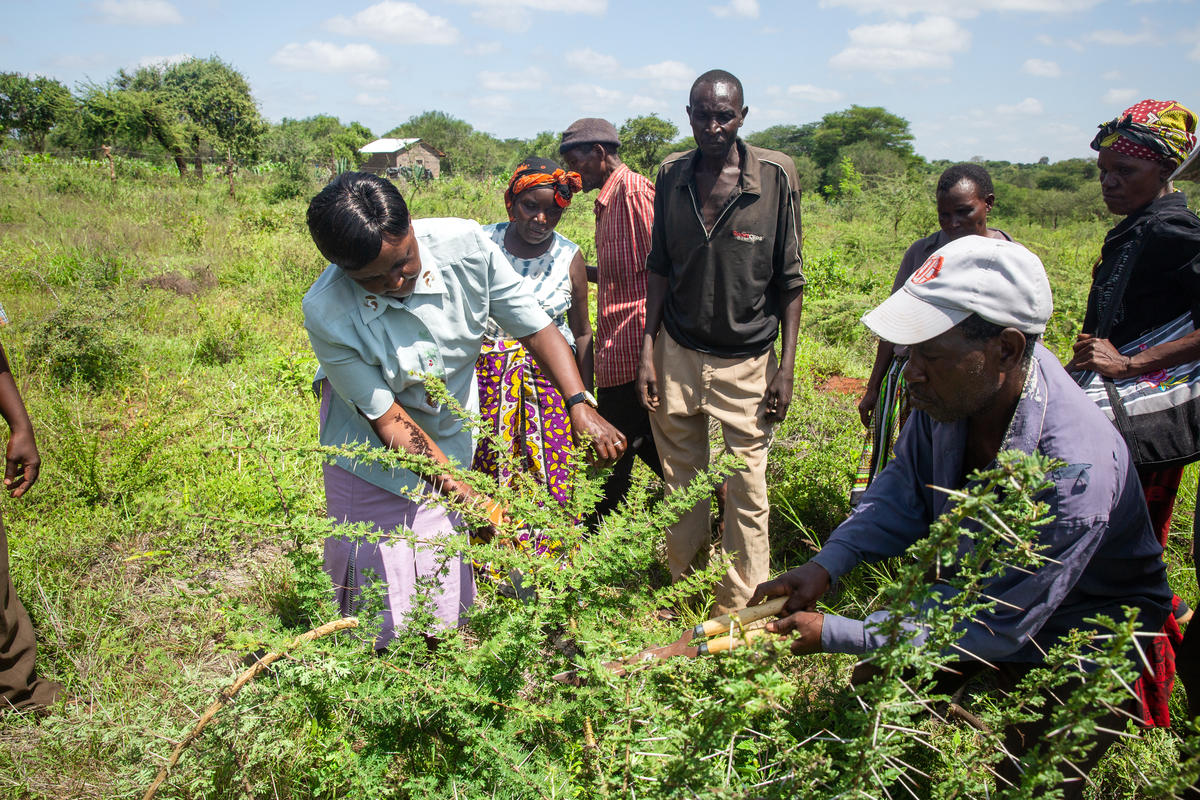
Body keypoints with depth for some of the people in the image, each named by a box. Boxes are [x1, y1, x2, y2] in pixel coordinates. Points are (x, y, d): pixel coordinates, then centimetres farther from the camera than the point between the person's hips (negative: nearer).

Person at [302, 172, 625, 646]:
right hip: (373, 445, -2)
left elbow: (536, 327, -16)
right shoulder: (327, 314, -30)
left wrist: (579, 406, -29)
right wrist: (465, 496, -29)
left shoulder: (465, 244, -25)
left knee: (445, 591, 12)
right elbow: (388, 417, -25)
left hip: (451, 435, 3)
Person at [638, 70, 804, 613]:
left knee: (746, 492, 2)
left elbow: (790, 279, -4)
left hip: (746, 360, -3)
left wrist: (785, 367, -7)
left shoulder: (776, 175, -8)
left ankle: (739, 614, 17)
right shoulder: (672, 175, 2)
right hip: (677, 353, 3)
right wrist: (648, 351, 2)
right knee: (680, 481, 11)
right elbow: (659, 267, 8)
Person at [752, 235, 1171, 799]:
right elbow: (904, 490, -1)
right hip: (979, 593, 7)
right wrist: (826, 565, -17)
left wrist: (834, 634, -28)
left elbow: (993, 627, -31)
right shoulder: (954, 387, -17)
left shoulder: (1074, 472, -39)